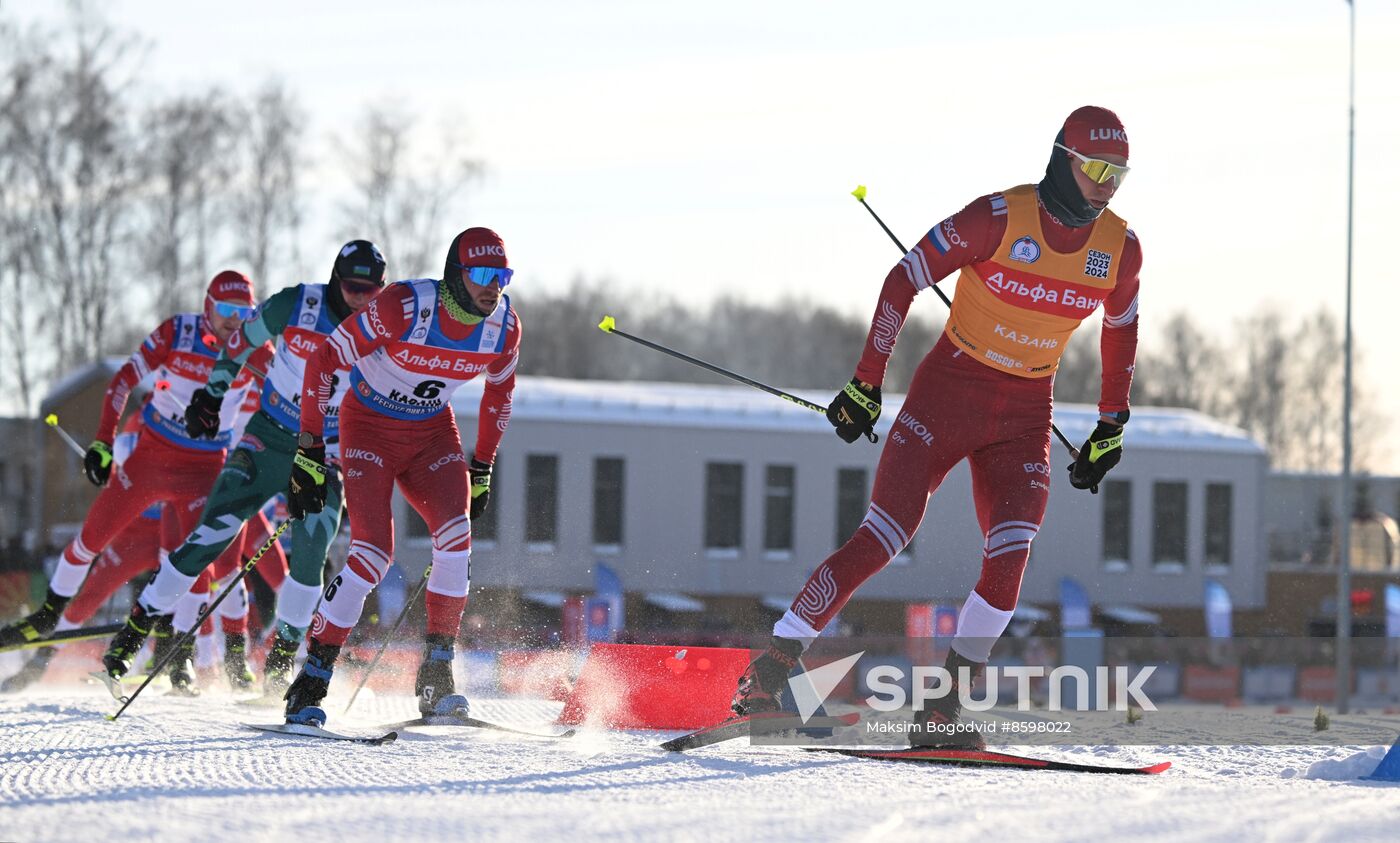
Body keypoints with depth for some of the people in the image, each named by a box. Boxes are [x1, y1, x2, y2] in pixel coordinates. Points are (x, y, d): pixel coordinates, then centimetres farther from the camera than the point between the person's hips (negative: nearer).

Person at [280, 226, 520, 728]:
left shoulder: (504, 327, -12)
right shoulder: (403, 308, -28)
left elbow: (499, 389, 10)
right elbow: (324, 362, -19)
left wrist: (482, 468, 13)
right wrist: (309, 452, -18)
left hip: (433, 432, 4)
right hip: (370, 427, -4)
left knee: (456, 533, -21)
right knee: (374, 552, -20)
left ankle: (436, 675, -10)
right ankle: (311, 681, -9)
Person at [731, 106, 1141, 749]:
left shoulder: (1119, 249, -2)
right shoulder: (998, 218, -17)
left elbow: (1121, 329, 18)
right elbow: (903, 281, -10)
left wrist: (1112, 428, 17)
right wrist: (866, 383, -11)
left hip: (1024, 416, 4)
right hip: (950, 389, -4)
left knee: (1010, 557, -16)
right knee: (882, 539, -12)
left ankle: (941, 713, -9)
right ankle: (768, 673, -2)